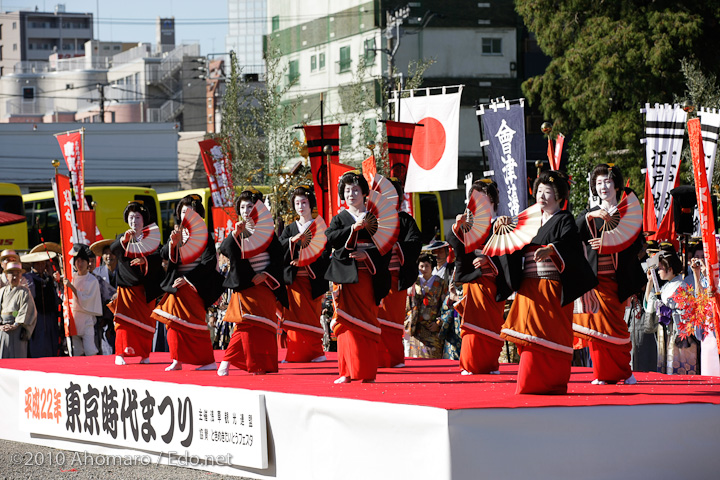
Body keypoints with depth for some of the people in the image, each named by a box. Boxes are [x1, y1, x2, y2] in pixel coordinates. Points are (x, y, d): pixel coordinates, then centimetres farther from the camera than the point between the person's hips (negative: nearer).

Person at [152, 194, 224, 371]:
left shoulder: (203, 234, -5)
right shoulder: (178, 233, 11)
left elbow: (209, 262, -12)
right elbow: (164, 255, 3)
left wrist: (188, 278, -16)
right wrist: (172, 243, -18)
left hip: (194, 284, -6)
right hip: (177, 284, 6)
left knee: (193, 323, -8)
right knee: (175, 321, 2)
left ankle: (208, 361, -3)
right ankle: (177, 361, 7)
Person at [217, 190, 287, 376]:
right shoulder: (238, 231, 10)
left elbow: (277, 258, 2)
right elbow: (224, 250, -8)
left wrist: (266, 274, -12)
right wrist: (235, 233, -23)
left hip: (263, 284, -1)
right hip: (244, 286, 1)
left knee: (261, 325, -3)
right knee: (246, 324, -9)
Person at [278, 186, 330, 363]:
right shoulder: (290, 229, 16)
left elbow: (325, 255, -3)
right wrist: (292, 240, -18)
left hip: (312, 280, -2)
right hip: (293, 279, 3)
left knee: (311, 318, -5)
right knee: (295, 316, -4)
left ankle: (315, 352, 1)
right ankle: (295, 353, -3)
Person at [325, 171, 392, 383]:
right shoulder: (339, 219, 13)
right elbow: (331, 238, -6)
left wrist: (367, 254, -12)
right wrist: (353, 229, -17)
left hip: (367, 275, 0)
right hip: (345, 275, 0)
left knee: (367, 321, -1)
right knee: (347, 320, -6)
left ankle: (367, 372, 2)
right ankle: (349, 371, -5)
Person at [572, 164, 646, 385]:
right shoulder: (589, 214, 14)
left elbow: (636, 244, -2)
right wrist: (590, 217, -17)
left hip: (617, 278, -2)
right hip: (595, 277, 2)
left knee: (614, 325, -5)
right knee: (597, 324, -6)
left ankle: (623, 371, 11)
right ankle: (604, 374, 1)